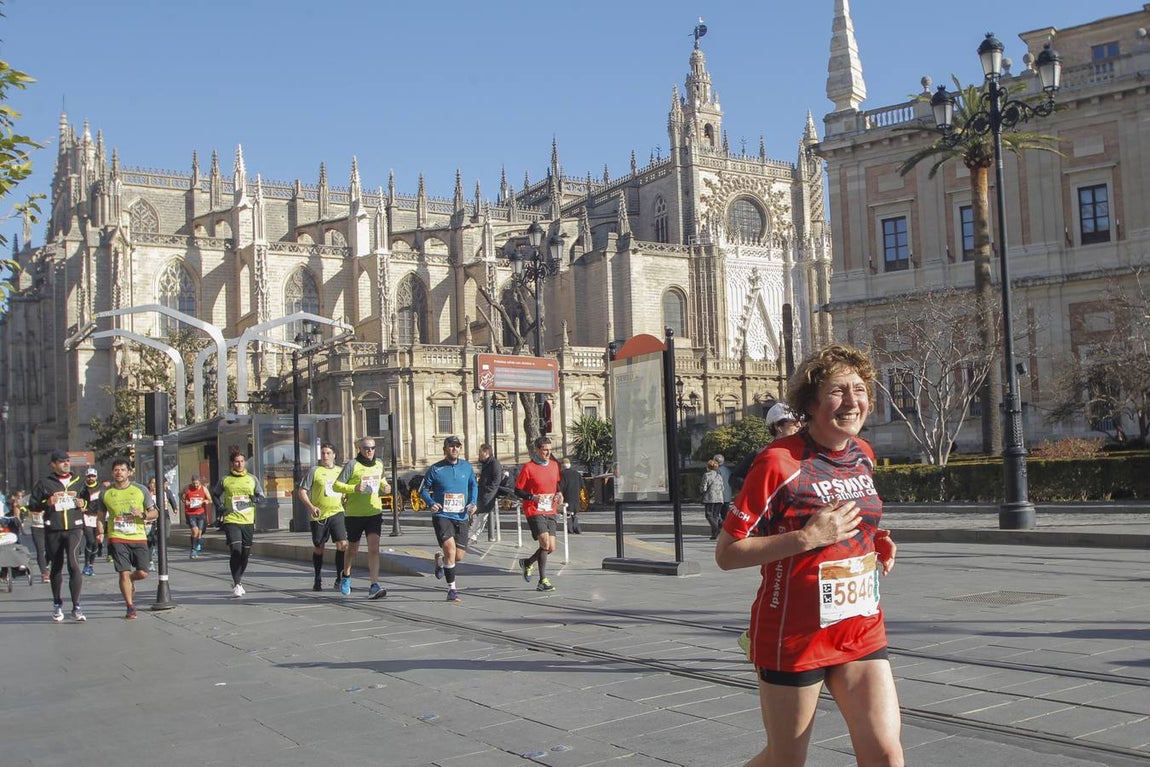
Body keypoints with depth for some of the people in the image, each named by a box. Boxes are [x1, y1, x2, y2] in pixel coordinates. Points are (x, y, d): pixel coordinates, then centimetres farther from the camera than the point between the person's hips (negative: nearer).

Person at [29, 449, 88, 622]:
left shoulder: (79, 482, 13)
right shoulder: (44, 484, 6)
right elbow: (32, 505, 6)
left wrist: (84, 504, 0)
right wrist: (47, 503, -12)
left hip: (74, 528, -1)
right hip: (53, 530, 1)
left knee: (73, 564, -16)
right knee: (56, 566, 11)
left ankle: (76, 607, -16)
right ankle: (57, 604, 27)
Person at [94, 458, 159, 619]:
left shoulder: (141, 490, 5)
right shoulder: (106, 493, 7)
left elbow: (155, 513, 8)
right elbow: (101, 516, 15)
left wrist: (143, 515, -13)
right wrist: (100, 533, -2)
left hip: (139, 537, 1)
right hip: (117, 538, -1)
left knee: (142, 572, -4)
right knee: (124, 573, -8)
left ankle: (130, 582, 32)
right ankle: (130, 607, 6)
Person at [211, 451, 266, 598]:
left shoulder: (252, 478, 9)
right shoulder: (225, 479, 4)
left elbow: (261, 496, 13)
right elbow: (215, 494, 17)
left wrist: (255, 499, -9)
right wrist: (220, 508, 1)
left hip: (248, 521, 3)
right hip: (231, 521, -3)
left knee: (245, 553, 8)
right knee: (235, 550, -17)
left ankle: (238, 581, 29)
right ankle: (236, 585, -13)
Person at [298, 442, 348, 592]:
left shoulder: (340, 471, 11)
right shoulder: (314, 470, -1)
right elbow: (302, 490, -3)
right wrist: (311, 507, -16)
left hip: (337, 513, 2)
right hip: (319, 515, -2)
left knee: (342, 544, -12)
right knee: (318, 548, 8)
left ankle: (340, 578, -1)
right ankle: (318, 580, 23)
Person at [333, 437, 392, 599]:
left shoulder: (379, 464, 7)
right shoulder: (353, 465, -9)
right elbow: (337, 485, -10)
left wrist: (385, 487, 4)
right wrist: (354, 488, -25)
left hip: (374, 512, 3)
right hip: (354, 513, -2)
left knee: (374, 548, -12)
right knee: (353, 548, 13)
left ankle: (374, 586, -14)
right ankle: (346, 575, 42)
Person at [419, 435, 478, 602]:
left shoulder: (467, 467, 6)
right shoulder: (435, 469, -4)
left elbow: (474, 485, 21)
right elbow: (423, 489, 5)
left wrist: (473, 503, 5)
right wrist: (431, 503, -13)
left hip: (461, 517, 4)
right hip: (442, 515, -4)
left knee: (459, 556, 2)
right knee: (450, 548, -21)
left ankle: (440, 559, 39)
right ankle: (452, 589, -10)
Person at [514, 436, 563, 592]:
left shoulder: (554, 465, 9)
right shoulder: (528, 467, -8)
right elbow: (517, 491, -5)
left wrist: (559, 494, 4)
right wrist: (533, 497, -21)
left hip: (550, 512, 6)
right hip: (534, 511, -6)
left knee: (551, 548, 3)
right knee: (545, 544, -18)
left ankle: (527, 563, 30)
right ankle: (543, 581, -8)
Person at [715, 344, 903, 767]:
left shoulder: (863, 455, 5)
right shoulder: (779, 461, -16)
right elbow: (726, 553, -16)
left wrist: (876, 542, 3)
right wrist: (808, 537, -24)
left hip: (862, 631, 6)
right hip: (795, 636, -6)